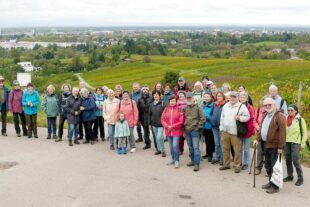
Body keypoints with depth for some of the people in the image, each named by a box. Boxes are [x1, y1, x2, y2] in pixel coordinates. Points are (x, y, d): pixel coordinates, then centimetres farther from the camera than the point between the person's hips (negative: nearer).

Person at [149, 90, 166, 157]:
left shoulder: (162, 103, -9)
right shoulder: (151, 104, 7)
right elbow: (150, 114, 13)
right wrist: (150, 123, 11)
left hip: (160, 124, -6)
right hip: (154, 124, 6)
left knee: (159, 137, -13)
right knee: (156, 138, 13)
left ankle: (162, 150, 0)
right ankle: (159, 149, 26)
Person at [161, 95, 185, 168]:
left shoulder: (179, 109, -7)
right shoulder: (166, 109, 5)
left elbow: (181, 121, -11)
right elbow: (162, 119, 4)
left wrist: (172, 126, -15)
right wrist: (167, 126, -13)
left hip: (176, 131, -4)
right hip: (168, 131, 5)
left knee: (175, 145, -13)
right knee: (171, 146, 13)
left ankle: (177, 161, 0)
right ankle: (173, 159, 27)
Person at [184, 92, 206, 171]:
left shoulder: (198, 108, -7)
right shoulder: (185, 108, 10)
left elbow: (203, 118, -9)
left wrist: (198, 127, -10)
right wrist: (184, 126, 10)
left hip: (195, 130, -6)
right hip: (187, 130, 6)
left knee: (196, 147, -8)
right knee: (190, 147, 15)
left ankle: (196, 164, -7)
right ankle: (193, 160, 28)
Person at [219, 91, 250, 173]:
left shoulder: (242, 106, -3)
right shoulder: (225, 106, 13)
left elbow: (247, 116, -3)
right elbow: (222, 117, 17)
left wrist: (240, 118, -20)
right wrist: (221, 127, 13)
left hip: (235, 132, -5)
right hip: (225, 131, 5)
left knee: (237, 150, -2)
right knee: (225, 149, 11)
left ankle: (237, 166, 11)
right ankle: (226, 164, 24)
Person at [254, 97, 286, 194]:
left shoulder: (280, 116, -14)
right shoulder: (265, 115, 14)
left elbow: (282, 132, -18)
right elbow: (262, 128, 21)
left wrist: (280, 147, -20)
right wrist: (257, 139, 9)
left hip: (275, 146, -8)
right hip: (266, 145, 8)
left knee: (274, 167, -3)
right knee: (268, 166, 17)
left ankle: (275, 186, 6)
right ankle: (271, 182, 30)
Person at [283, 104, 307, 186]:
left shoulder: (300, 120, -2)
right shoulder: (286, 119, 9)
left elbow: (304, 133, 1)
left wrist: (303, 144, -4)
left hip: (296, 143, -4)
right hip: (286, 142, 5)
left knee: (296, 161, -9)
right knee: (288, 160, 9)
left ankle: (300, 178, 2)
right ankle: (290, 176, 22)